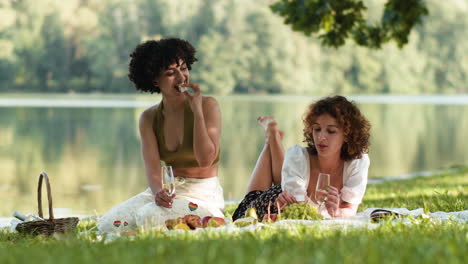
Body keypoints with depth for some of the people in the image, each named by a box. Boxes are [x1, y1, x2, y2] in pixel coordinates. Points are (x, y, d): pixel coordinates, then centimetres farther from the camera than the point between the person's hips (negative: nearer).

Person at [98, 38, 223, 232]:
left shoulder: (208, 105, -6)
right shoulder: (149, 118, 5)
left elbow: (206, 160, -16)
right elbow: (153, 169, -6)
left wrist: (197, 111, -18)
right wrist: (159, 192, -29)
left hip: (203, 192, -4)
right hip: (169, 190, 4)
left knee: (151, 217, -33)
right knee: (109, 223, -18)